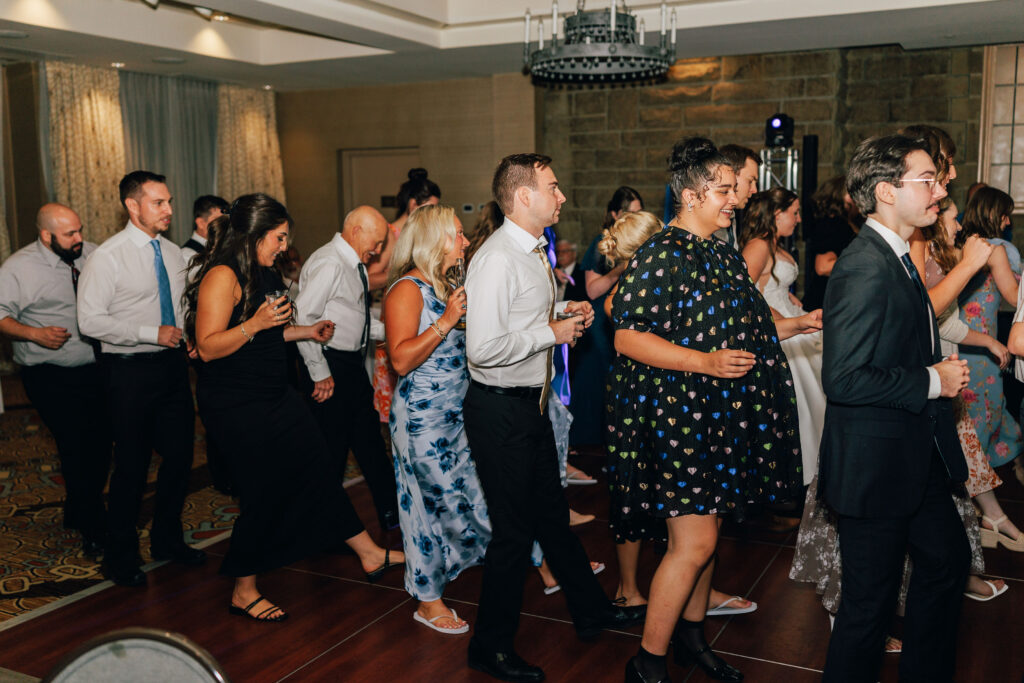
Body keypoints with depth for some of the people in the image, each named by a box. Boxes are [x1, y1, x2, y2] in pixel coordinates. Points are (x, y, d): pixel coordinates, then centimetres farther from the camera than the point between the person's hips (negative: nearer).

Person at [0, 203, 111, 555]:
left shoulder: (91, 254, 5)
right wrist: (36, 334, -23)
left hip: (95, 368, 5)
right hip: (52, 377, -5)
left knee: (101, 445, 9)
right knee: (77, 447, -8)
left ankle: (78, 513, 32)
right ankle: (94, 529, 8)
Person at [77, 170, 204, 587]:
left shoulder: (173, 252, 9)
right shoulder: (108, 257, -11)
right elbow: (90, 321, -17)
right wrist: (153, 333, -20)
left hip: (173, 365, 7)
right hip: (131, 370, -6)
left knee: (180, 455, 13)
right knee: (132, 465, 1)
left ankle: (167, 540, 33)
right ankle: (120, 557, 20)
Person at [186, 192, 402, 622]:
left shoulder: (263, 274, 13)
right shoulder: (223, 276, -17)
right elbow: (208, 347, -21)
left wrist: (307, 332, 12)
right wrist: (255, 324, -30)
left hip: (275, 397, 9)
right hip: (236, 405, -9)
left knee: (321, 467, 10)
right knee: (262, 492, 0)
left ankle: (370, 555, 21)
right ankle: (244, 594, 20)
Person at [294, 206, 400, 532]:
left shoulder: (354, 265, 13)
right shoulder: (328, 263, -18)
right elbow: (303, 318, -23)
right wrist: (320, 373, -21)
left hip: (353, 367, 10)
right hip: (331, 368, -10)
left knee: (370, 440, 16)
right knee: (332, 448, 1)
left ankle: (391, 513, 27)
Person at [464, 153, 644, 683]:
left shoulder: (534, 252, 9)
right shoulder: (498, 260, -23)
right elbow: (482, 347, -30)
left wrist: (564, 310, 7)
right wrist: (552, 332, -19)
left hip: (531, 405, 10)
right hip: (500, 410, -10)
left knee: (551, 513, 23)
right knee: (514, 530, 2)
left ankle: (590, 610, 41)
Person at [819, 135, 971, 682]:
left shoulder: (896, 257, 9)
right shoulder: (865, 269, -24)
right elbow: (843, 379, -30)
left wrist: (941, 372, 3)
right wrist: (932, 382, -19)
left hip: (916, 461, 11)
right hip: (876, 466, -11)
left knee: (948, 560, 25)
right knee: (870, 600, 4)